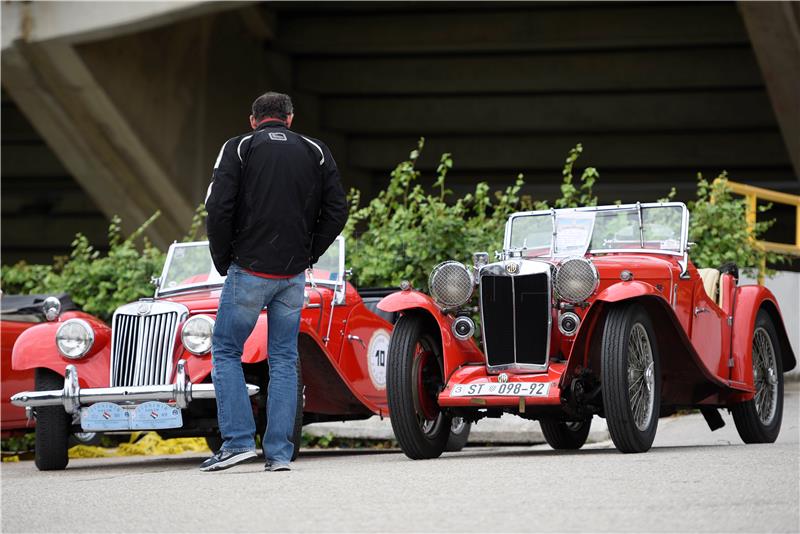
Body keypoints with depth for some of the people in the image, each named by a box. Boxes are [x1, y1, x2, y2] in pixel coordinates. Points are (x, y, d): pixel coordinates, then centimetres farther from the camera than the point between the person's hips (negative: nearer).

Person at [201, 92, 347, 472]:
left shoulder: (238, 148, 1)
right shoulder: (315, 152, 10)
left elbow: (218, 208, -9)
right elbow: (337, 210, 4)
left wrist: (223, 261, 2)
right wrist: (309, 254, 12)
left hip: (249, 269, -3)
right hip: (294, 274, 3)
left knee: (226, 351, 8)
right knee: (284, 360, 8)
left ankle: (238, 440, -3)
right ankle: (280, 452, 4)